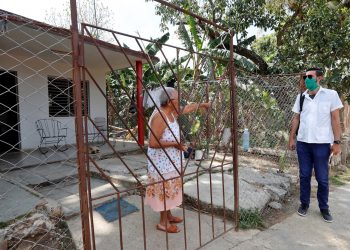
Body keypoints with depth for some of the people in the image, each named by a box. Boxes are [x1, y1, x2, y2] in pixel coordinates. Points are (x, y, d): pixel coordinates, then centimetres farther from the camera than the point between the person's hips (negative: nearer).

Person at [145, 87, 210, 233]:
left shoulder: (171, 112, 2)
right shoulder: (159, 117, -26)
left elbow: (186, 109, 22)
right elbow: (152, 143, -29)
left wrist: (201, 105, 28)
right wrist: (174, 143, -24)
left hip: (170, 160, 9)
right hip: (162, 161, -9)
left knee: (169, 189, 20)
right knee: (164, 190, 4)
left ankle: (168, 215, 38)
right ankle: (163, 223, 22)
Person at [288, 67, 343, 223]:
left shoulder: (331, 95, -3)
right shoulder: (301, 97, 6)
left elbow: (335, 119, -4)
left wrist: (337, 142, -8)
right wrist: (292, 138, 6)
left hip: (322, 143, -3)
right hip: (303, 142, 3)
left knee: (322, 178, 8)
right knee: (304, 176, 11)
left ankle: (324, 208, 25)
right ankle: (304, 203, 26)